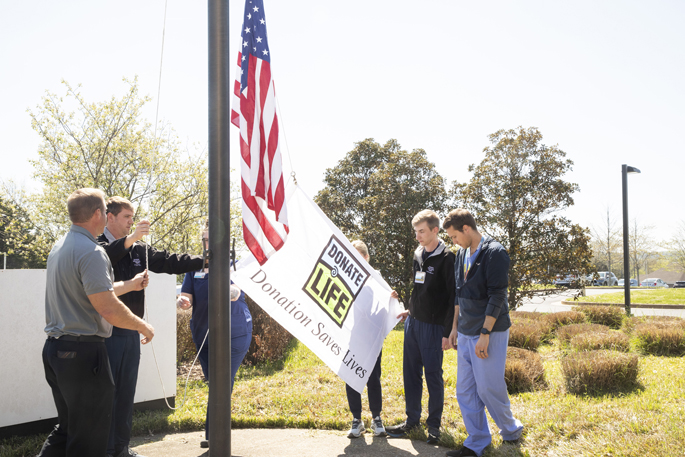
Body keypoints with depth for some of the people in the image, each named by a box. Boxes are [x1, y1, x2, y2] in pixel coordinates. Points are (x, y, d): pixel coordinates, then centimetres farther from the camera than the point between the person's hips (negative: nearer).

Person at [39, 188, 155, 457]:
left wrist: (130, 285, 31)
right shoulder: (91, 251, -17)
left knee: (67, 428, 21)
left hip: (54, 348, 9)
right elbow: (108, 310, -23)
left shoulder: (60, 247, 13)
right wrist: (143, 326, -7)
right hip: (83, 352, -9)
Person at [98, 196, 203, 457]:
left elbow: (168, 262, 10)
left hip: (130, 332, 7)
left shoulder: (139, 250, 13)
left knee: (126, 393, 14)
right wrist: (129, 239, -34)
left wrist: (205, 261, 2)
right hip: (107, 333, -7)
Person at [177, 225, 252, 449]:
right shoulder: (195, 267, 6)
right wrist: (182, 301, -25)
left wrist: (231, 292, -45)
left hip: (234, 334, -4)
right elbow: (187, 297, -1)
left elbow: (236, 292, -21)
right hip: (203, 335, 4)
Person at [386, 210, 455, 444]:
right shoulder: (418, 255, 10)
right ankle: (412, 419, 25)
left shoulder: (446, 258, -12)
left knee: (433, 376, 4)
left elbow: (453, 298, -14)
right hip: (413, 322, 7)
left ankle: (434, 424, 18)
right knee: (411, 373, 12)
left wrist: (448, 332, -16)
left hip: (433, 326, -7)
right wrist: (411, 309, 14)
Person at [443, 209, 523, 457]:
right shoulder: (462, 254, 12)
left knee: (489, 388, 0)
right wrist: (455, 327, 17)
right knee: (465, 391, 9)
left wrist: (485, 334, -21)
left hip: (489, 333, -8)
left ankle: (510, 430, 26)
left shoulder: (495, 253, -14)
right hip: (465, 334, 8)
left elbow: (497, 297, -18)